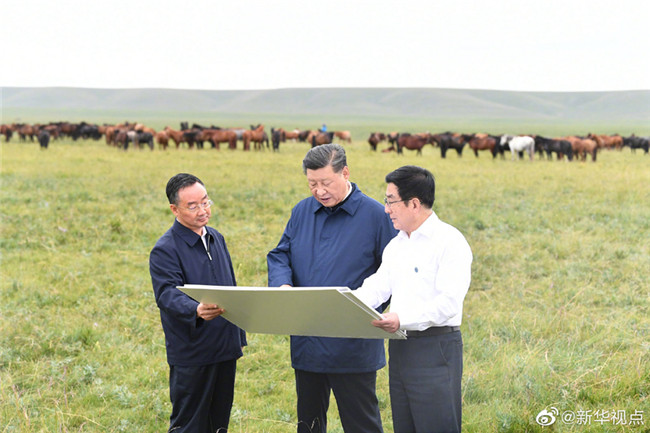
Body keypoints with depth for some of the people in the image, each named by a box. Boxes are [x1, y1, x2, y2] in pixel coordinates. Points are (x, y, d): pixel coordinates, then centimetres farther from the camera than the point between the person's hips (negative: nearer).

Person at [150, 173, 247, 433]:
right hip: (191, 353, -7)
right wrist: (196, 311, -43)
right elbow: (168, 294, -24)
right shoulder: (165, 250, -12)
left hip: (226, 347, 7)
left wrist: (239, 334, 20)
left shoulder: (216, 238, 12)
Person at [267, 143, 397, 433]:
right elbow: (279, 255, 13)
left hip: (353, 347, -5)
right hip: (306, 343, 5)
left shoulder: (374, 215, -8)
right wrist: (282, 284, -10)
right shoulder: (302, 211, 9)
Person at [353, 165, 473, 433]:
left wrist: (403, 320, -30)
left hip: (435, 349, -8)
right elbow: (377, 287, 9)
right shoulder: (396, 245, 17)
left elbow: (449, 302, -20)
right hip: (399, 347, 8)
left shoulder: (449, 242, -11)